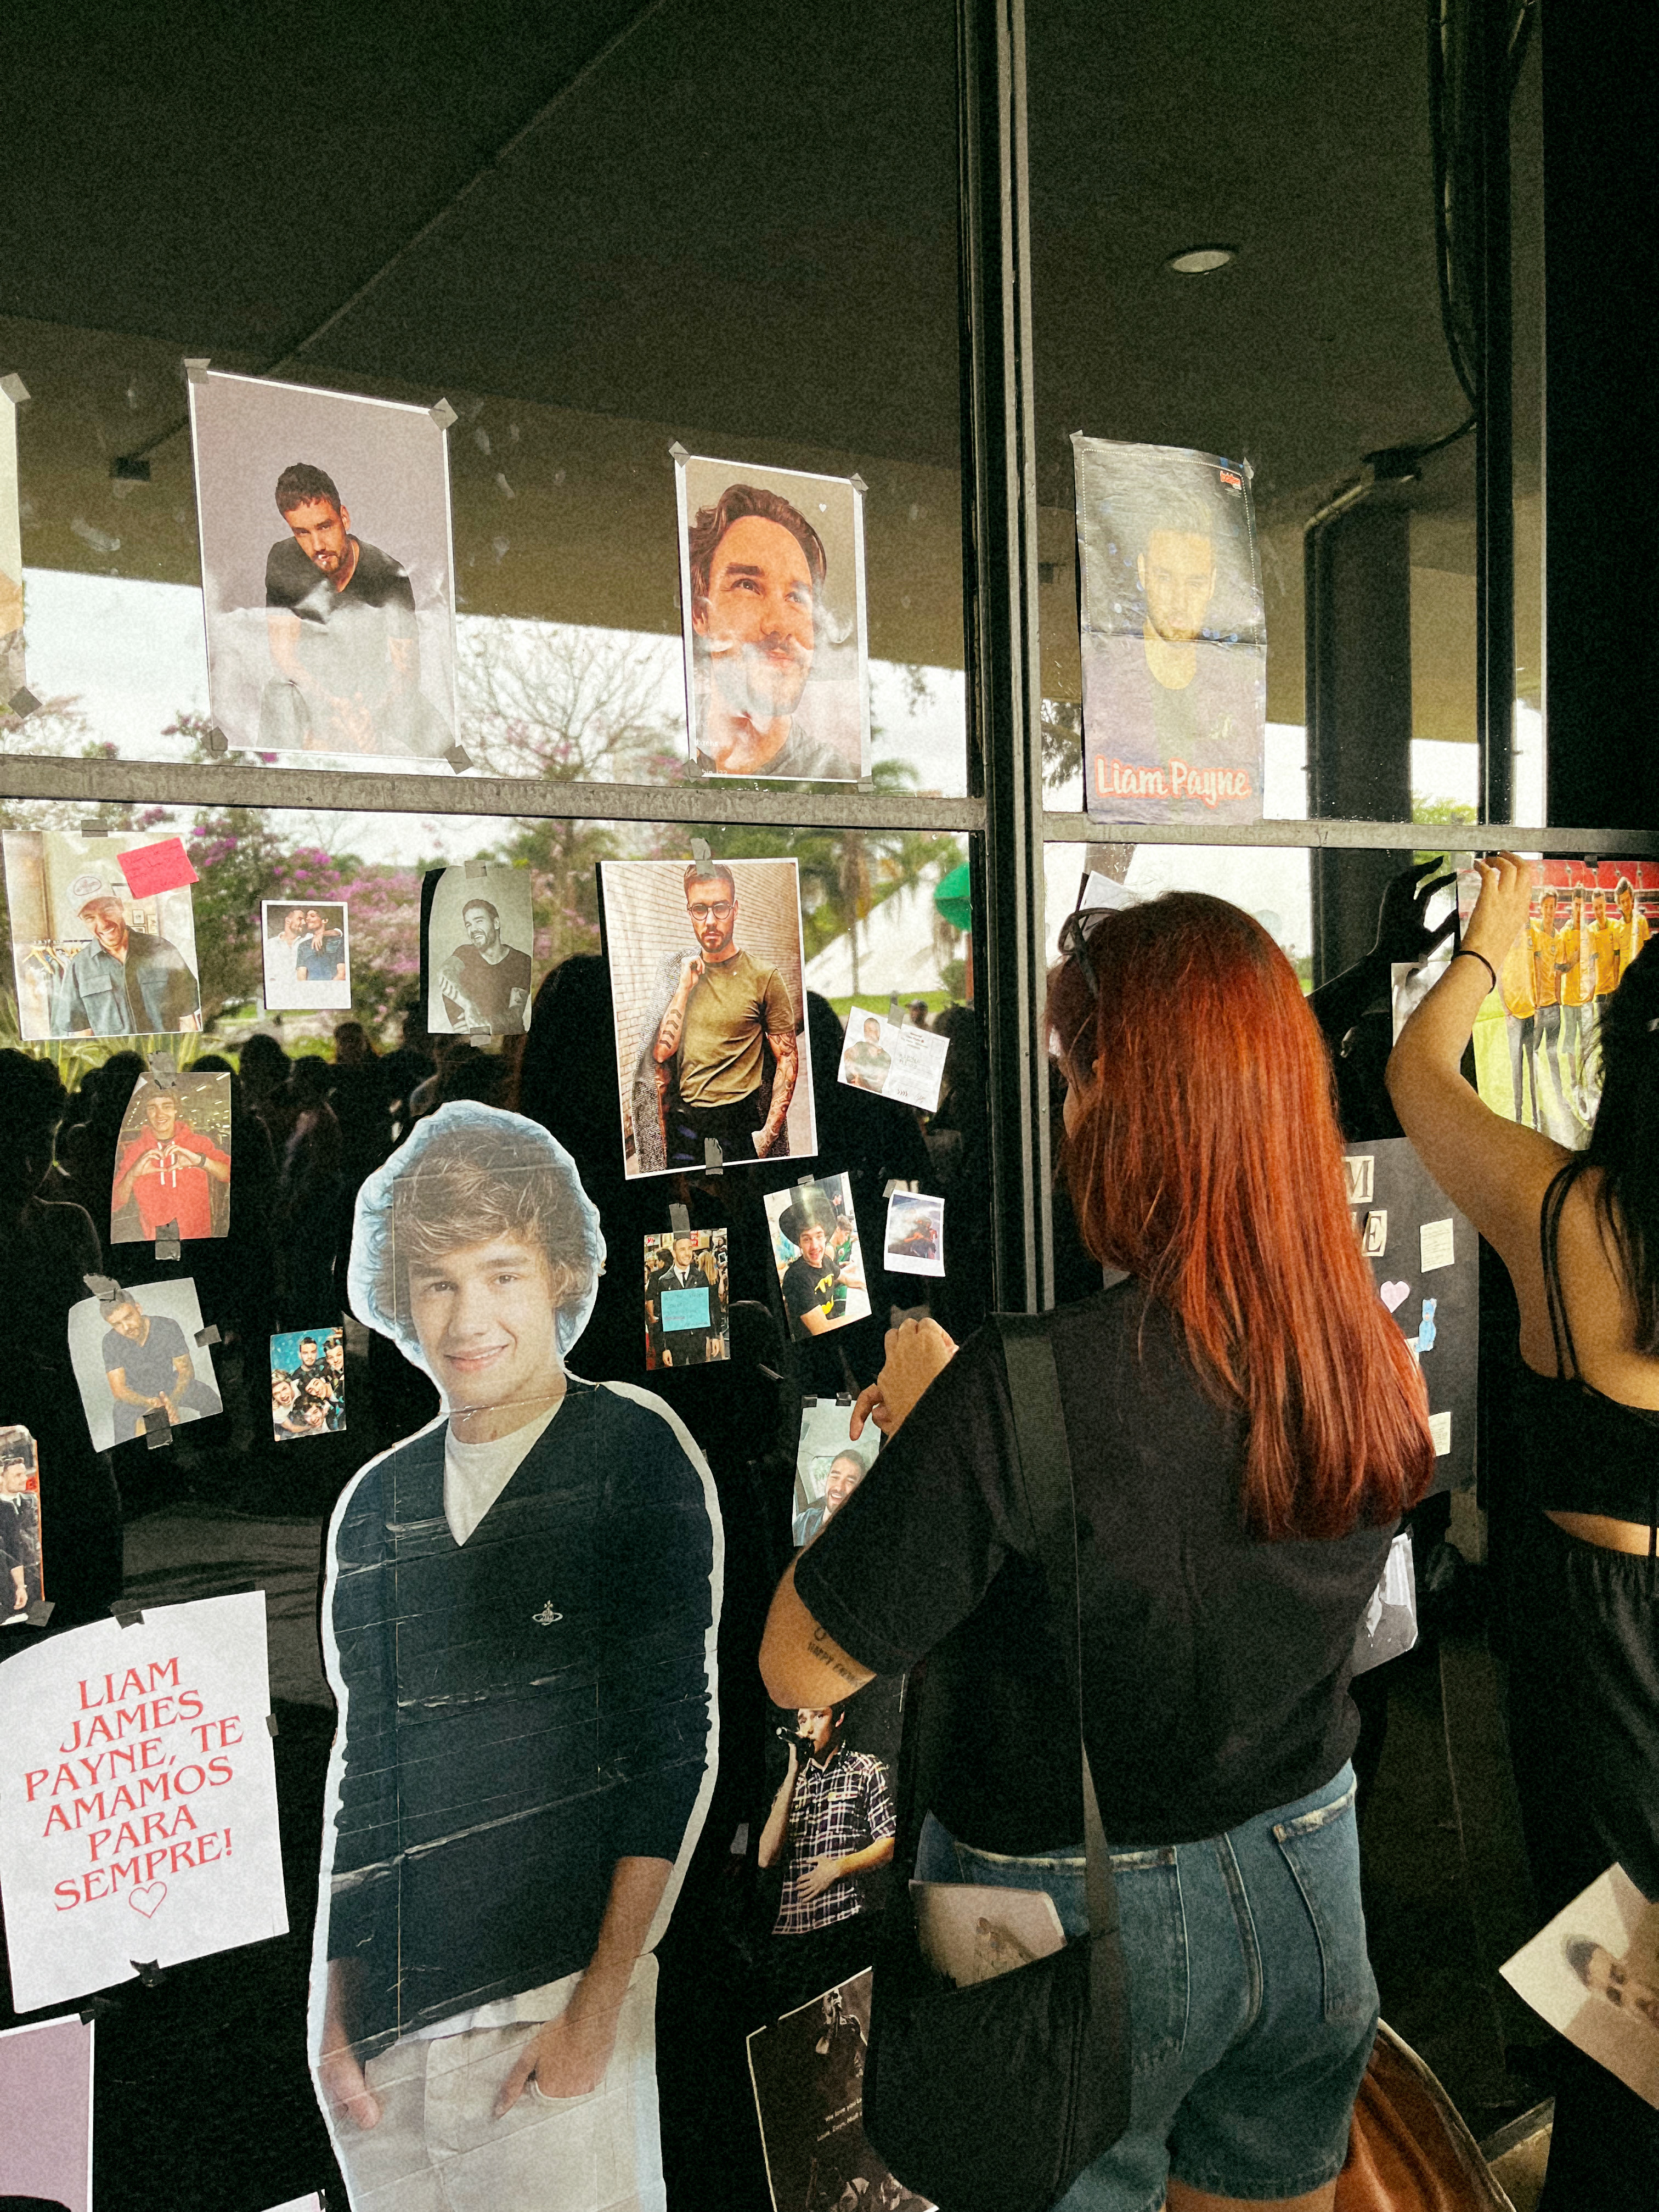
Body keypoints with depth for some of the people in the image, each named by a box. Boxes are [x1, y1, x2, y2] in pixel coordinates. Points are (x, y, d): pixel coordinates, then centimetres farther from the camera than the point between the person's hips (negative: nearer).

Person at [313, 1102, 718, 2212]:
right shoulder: (376, 1503, 8)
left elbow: (675, 1745, -9)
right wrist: (337, 2001, 8)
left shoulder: (638, 1455, -7)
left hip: (555, 2004, -4)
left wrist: (596, 2010, -12)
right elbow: (362, 1766, 13)